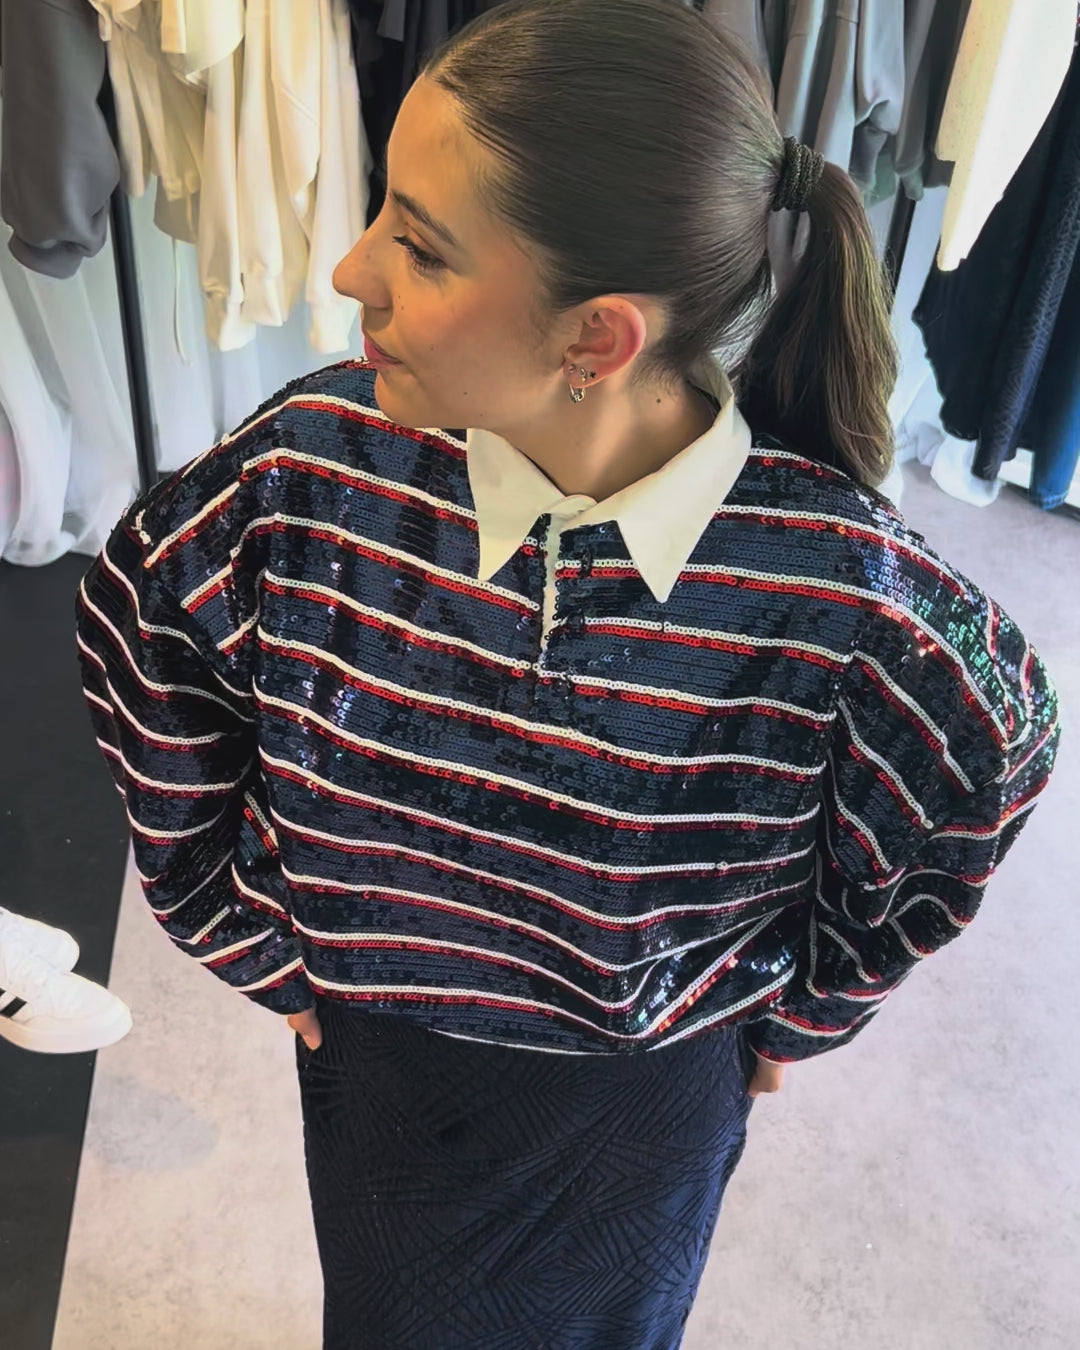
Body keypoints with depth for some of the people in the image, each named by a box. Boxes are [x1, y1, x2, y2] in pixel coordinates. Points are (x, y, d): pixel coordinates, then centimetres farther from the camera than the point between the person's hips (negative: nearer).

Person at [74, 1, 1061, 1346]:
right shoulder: (308, 469, -26)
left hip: (646, 1098, -1)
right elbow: (136, 633, -6)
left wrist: (799, 1015, 1)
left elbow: (982, 767, -9)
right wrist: (250, 938, 0)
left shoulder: (843, 591, -31)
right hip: (370, 1048, 2)